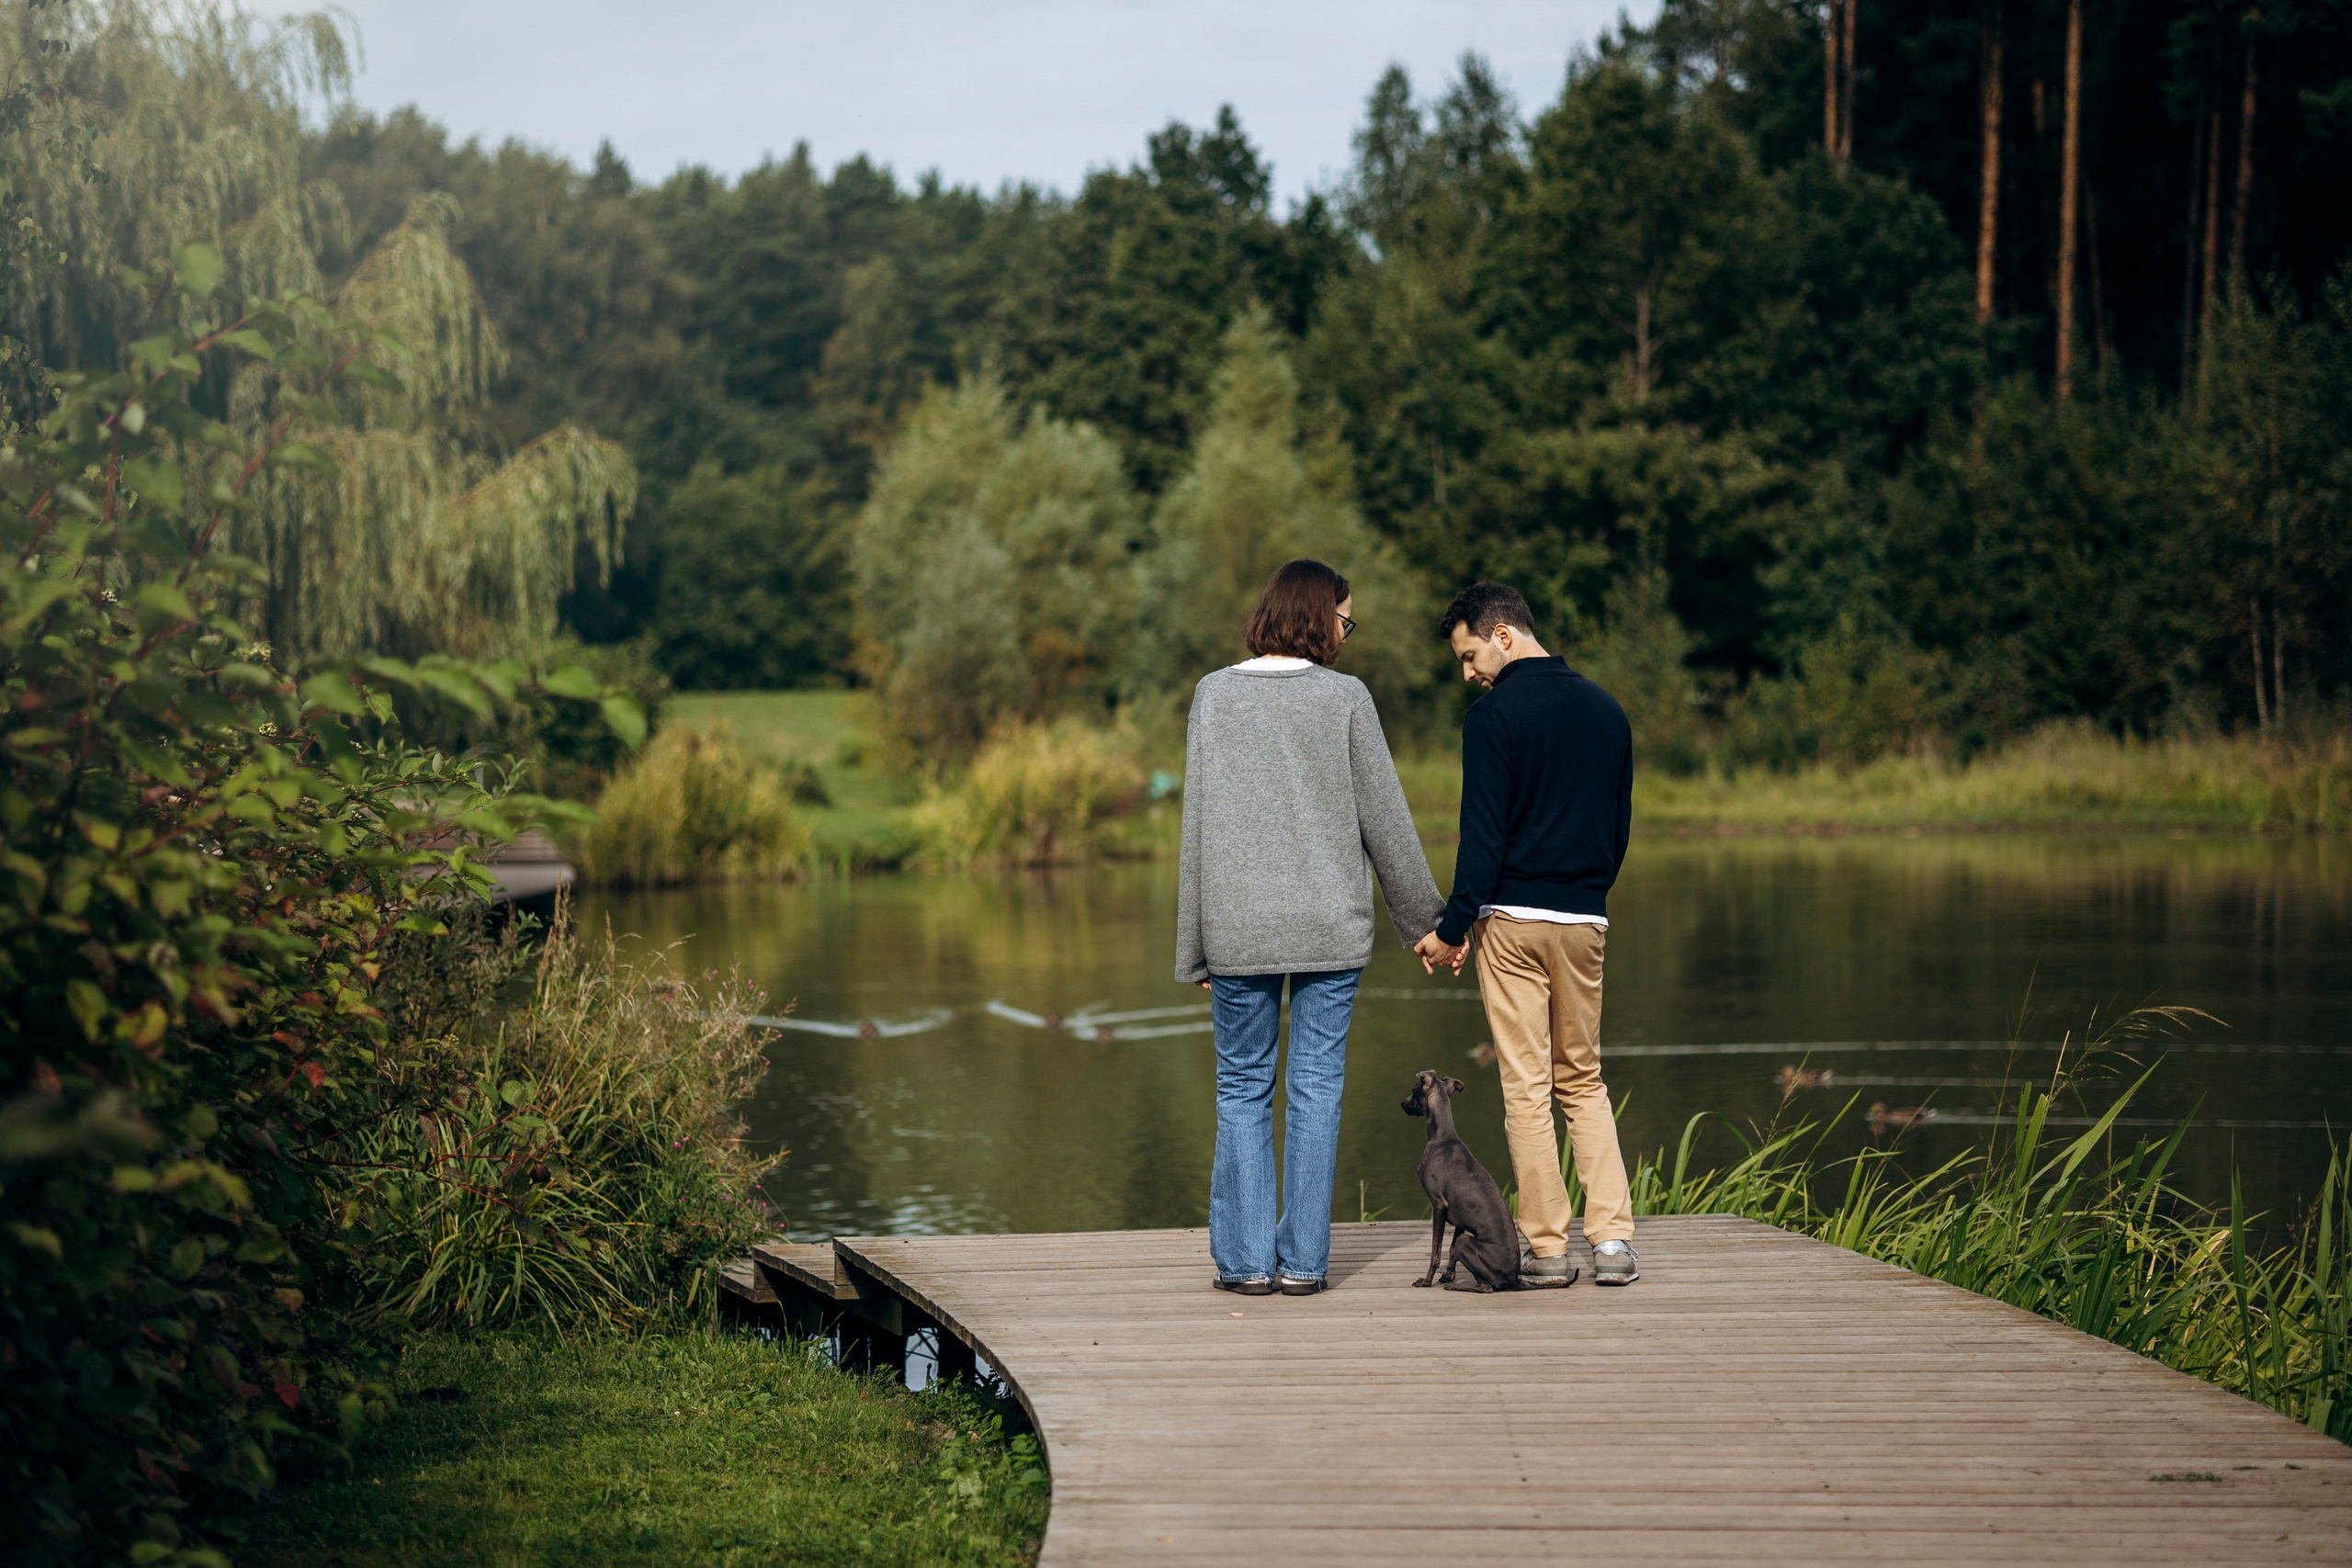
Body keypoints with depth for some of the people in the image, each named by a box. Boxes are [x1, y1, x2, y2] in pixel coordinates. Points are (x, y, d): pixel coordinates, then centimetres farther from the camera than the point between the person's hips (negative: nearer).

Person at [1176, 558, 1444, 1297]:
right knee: (1316, 1087, 5)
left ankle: (1246, 1258, 7)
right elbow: (1384, 819, 1)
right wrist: (1423, 918, 13)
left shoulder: (1215, 694, 2)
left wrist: (1196, 947, 5)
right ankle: (1302, 1259, 6)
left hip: (1239, 928, 1)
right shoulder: (1345, 696, -2)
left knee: (1243, 1089, 9)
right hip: (1330, 925, -1)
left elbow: (1196, 824, 1)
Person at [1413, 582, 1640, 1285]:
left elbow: (1484, 833, -13)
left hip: (1512, 920, -5)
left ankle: (1546, 1246, 2)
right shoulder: (1604, 708, 10)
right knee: (1584, 1082, 14)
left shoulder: (1495, 714, -10)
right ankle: (1612, 1237, 2)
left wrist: (1452, 928, -8)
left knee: (1526, 1087, 1)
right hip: (1585, 921, 5)